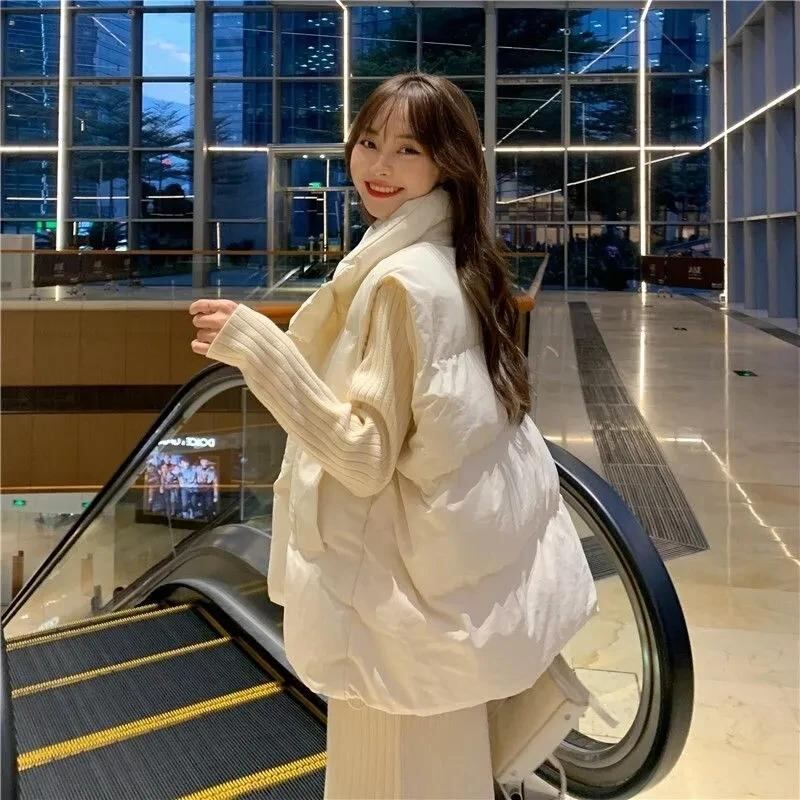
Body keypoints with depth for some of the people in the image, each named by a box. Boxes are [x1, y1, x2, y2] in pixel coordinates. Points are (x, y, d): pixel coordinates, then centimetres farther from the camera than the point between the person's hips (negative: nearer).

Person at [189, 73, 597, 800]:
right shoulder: (454, 262, 6)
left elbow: (367, 454, -25)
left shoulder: (398, 279, -22)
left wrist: (257, 346, -31)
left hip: (405, 571, -9)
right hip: (460, 552, 9)